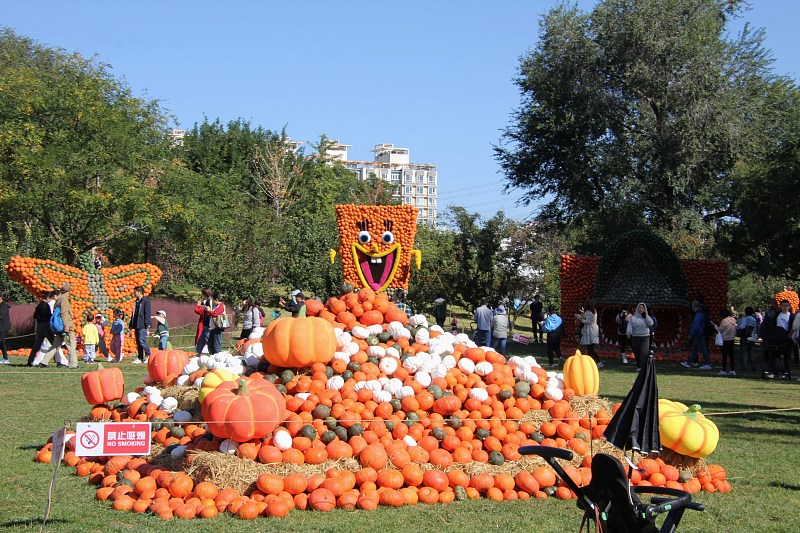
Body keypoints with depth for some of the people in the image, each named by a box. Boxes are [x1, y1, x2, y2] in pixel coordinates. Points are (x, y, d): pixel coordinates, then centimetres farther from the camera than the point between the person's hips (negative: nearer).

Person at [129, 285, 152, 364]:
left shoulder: (146, 301, -5)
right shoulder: (136, 302, 20)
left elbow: (147, 313, -11)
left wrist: (147, 324, -17)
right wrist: (131, 325, 20)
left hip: (142, 325, -8)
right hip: (137, 325, 8)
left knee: (142, 340, -16)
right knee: (138, 342, 6)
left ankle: (148, 355, -4)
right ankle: (140, 358, 8)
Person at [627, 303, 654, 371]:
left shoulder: (647, 317, 10)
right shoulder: (633, 318, 6)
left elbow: (650, 323, -7)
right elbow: (630, 325, -4)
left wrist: (646, 316, -6)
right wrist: (629, 332, -21)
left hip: (645, 337, -1)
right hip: (635, 337, 1)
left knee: (644, 352, -14)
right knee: (637, 353, 2)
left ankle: (642, 367, -15)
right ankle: (638, 366, 15)